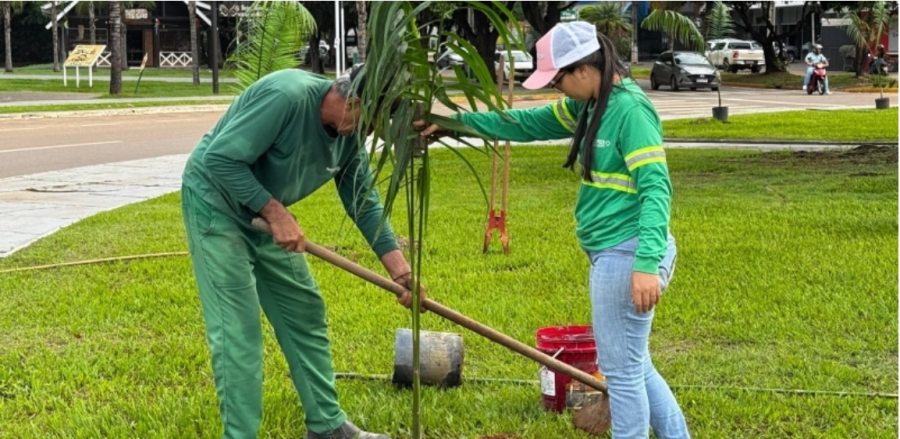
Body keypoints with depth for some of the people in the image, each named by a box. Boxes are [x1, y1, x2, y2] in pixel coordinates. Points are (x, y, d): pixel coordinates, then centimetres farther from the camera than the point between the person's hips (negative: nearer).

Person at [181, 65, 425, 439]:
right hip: (215, 203, -8)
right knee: (237, 325, -12)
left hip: (266, 212, 9)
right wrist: (277, 214, -29)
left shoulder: (349, 135, -5)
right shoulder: (287, 96, -31)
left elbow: (364, 204, 4)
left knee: (305, 312, 10)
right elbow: (220, 159, -30)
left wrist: (400, 270, -3)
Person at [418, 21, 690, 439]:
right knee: (632, 363, 20)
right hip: (614, 255, 10)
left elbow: (656, 188, -24)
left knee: (622, 370, 2)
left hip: (626, 256, -10)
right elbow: (527, 124, 18)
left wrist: (647, 263, -33)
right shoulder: (590, 106, 10)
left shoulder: (630, 110, -18)